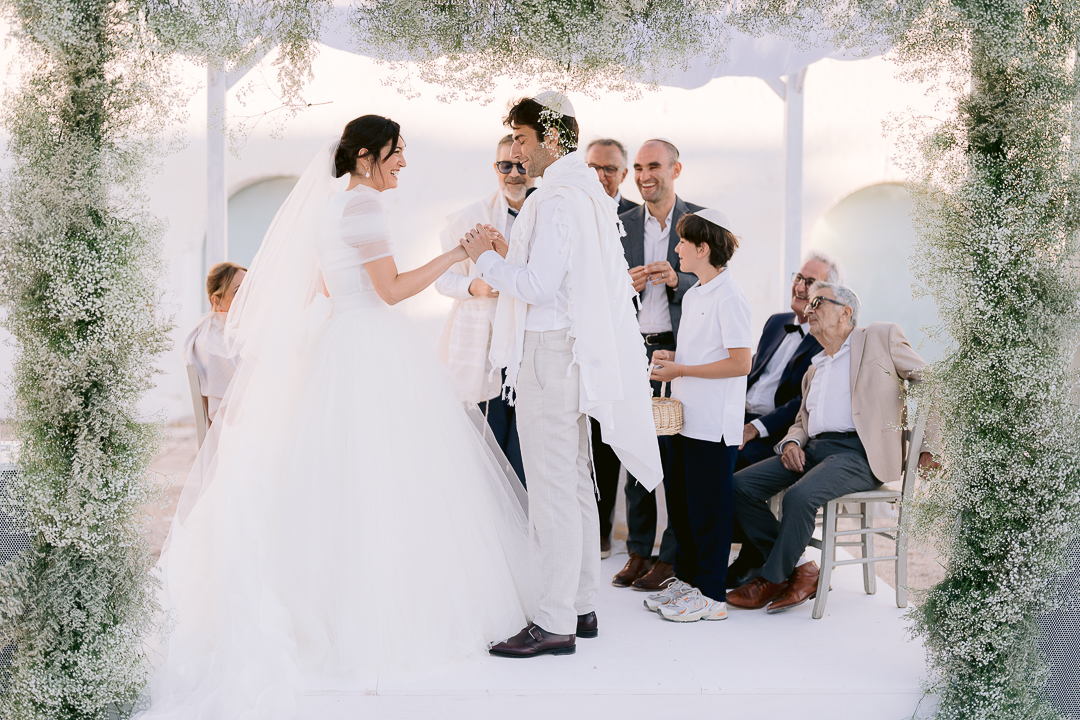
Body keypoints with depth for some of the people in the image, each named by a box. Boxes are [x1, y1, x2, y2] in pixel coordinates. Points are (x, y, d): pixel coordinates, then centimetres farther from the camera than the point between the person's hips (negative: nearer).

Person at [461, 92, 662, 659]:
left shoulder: (556, 200, -15)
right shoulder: (589, 193, 16)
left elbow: (538, 286, -20)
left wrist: (486, 259, -7)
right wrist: (505, 256, 16)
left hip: (548, 351, -10)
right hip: (573, 350, 10)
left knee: (552, 488, -7)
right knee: (575, 483, 14)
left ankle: (555, 623, -1)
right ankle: (581, 607, 22)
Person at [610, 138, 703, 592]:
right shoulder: (622, 225, 11)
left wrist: (677, 280, -18)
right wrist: (627, 285, -9)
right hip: (636, 350, 3)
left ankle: (671, 557, 9)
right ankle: (638, 552, 17)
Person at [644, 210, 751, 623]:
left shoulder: (729, 298, -14)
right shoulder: (693, 295, 15)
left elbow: (740, 363, -19)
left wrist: (681, 370, -16)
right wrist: (671, 357, 6)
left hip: (714, 424, -9)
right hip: (687, 418, 9)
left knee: (708, 508, -2)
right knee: (678, 500, 14)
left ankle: (711, 596, 8)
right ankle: (687, 579, 27)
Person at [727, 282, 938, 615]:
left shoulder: (880, 337, 7)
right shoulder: (814, 370, 28)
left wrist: (929, 447, 2)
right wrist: (792, 442, 3)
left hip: (859, 452, -7)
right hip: (813, 449, 8)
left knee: (799, 496, -33)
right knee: (739, 485, -11)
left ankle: (773, 580, -11)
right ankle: (799, 568, -5)